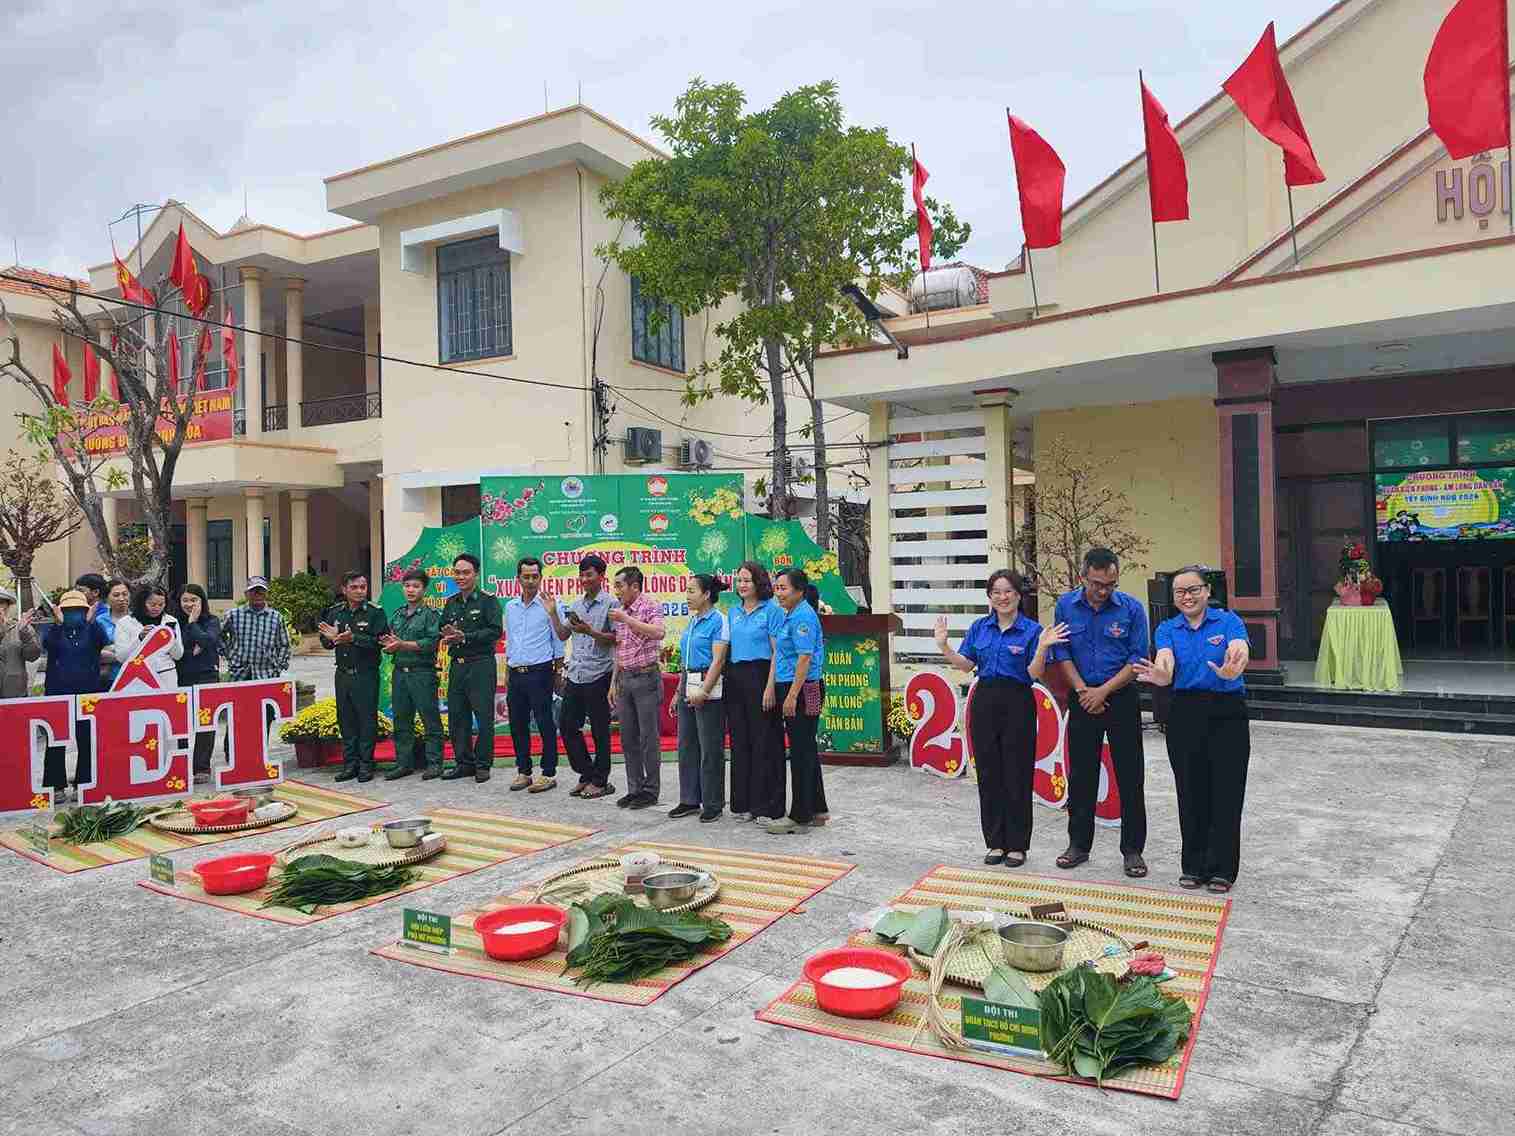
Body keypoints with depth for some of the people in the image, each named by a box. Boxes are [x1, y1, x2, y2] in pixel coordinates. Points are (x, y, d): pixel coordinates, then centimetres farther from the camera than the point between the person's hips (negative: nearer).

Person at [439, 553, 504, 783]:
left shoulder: (488, 601, -3)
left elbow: (496, 631, -14)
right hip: (457, 666, 6)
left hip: (481, 665, -6)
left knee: (484, 717, -2)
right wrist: (448, 634, -6)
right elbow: (442, 631, 18)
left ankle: (483, 764, 8)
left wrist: (465, 637, -18)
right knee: (457, 717, 9)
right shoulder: (451, 603, 15)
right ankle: (463, 762, 20)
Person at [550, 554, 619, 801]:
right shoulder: (576, 604, 15)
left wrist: (590, 632, -20)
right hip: (575, 675, 7)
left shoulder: (611, 603, -5)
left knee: (600, 730, 2)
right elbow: (563, 635, 17)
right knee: (567, 726, 8)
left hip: (598, 676, -7)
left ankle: (599, 781, 13)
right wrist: (553, 613, 7)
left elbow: (616, 638, -10)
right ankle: (587, 775, 21)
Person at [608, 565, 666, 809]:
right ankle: (634, 789, 19)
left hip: (646, 677, -8)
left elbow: (659, 633, -30)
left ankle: (650, 791, 7)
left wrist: (626, 619, -29)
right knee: (628, 738, 10)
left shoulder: (650, 608, -9)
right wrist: (614, 682, 15)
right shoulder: (620, 612, 13)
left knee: (649, 737, -1)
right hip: (624, 679, 8)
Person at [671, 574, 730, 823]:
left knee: (710, 748, -2)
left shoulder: (718, 620, -9)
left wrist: (704, 691, -21)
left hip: (709, 687, -9)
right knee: (686, 745, 12)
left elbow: (718, 660, -16)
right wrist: (679, 691, 17)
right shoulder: (693, 620, 15)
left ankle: (713, 804, 7)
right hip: (688, 686, 9)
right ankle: (690, 800, 21)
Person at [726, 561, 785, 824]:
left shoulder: (772, 610, -4)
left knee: (764, 741, -3)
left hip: (760, 676, -6)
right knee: (740, 740, 9)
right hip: (735, 678, 6)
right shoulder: (733, 611, 14)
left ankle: (767, 806, 3)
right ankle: (744, 802, 18)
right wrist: (728, 678, 7)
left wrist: (770, 687, -17)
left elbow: (778, 652, -9)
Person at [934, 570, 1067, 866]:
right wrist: (943, 646, -6)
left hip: (1017, 703, -4)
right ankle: (996, 842, 20)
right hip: (985, 701, 4)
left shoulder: (1032, 630, -4)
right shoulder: (980, 627, 8)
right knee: (988, 773, 8)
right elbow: (966, 664, 7)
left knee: (1016, 775, 1)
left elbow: (1034, 674, -9)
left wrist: (1042, 647, -24)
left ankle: (1017, 845, 13)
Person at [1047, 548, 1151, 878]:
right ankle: (1079, 844, 21)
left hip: (1121, 699, -2)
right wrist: (1083, 690, -9)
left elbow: (1138, 659, -8)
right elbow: (1062, 652, 1)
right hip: (1083, 699, 2)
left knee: (1130, 776, 1)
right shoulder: (1066, 605, 0)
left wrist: (1103, 691, -13)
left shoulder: (1132, 608, -7)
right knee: (1080, 775, 9)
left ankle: (1132, 849, 12)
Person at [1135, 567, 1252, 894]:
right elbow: (1165, 669, -15)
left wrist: (1231, 671, -48)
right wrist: (1158, 675, -40)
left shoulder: (1228, 621, -3)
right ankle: (1194, 866, 21)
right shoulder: (1167, 629, 3)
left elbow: (1242, 652, -24)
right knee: (1191, 792, 8)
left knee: (1226, 791, 2)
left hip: (1227, 713, -2)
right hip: (1185, 715, 2)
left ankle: (1222, 870, 15)